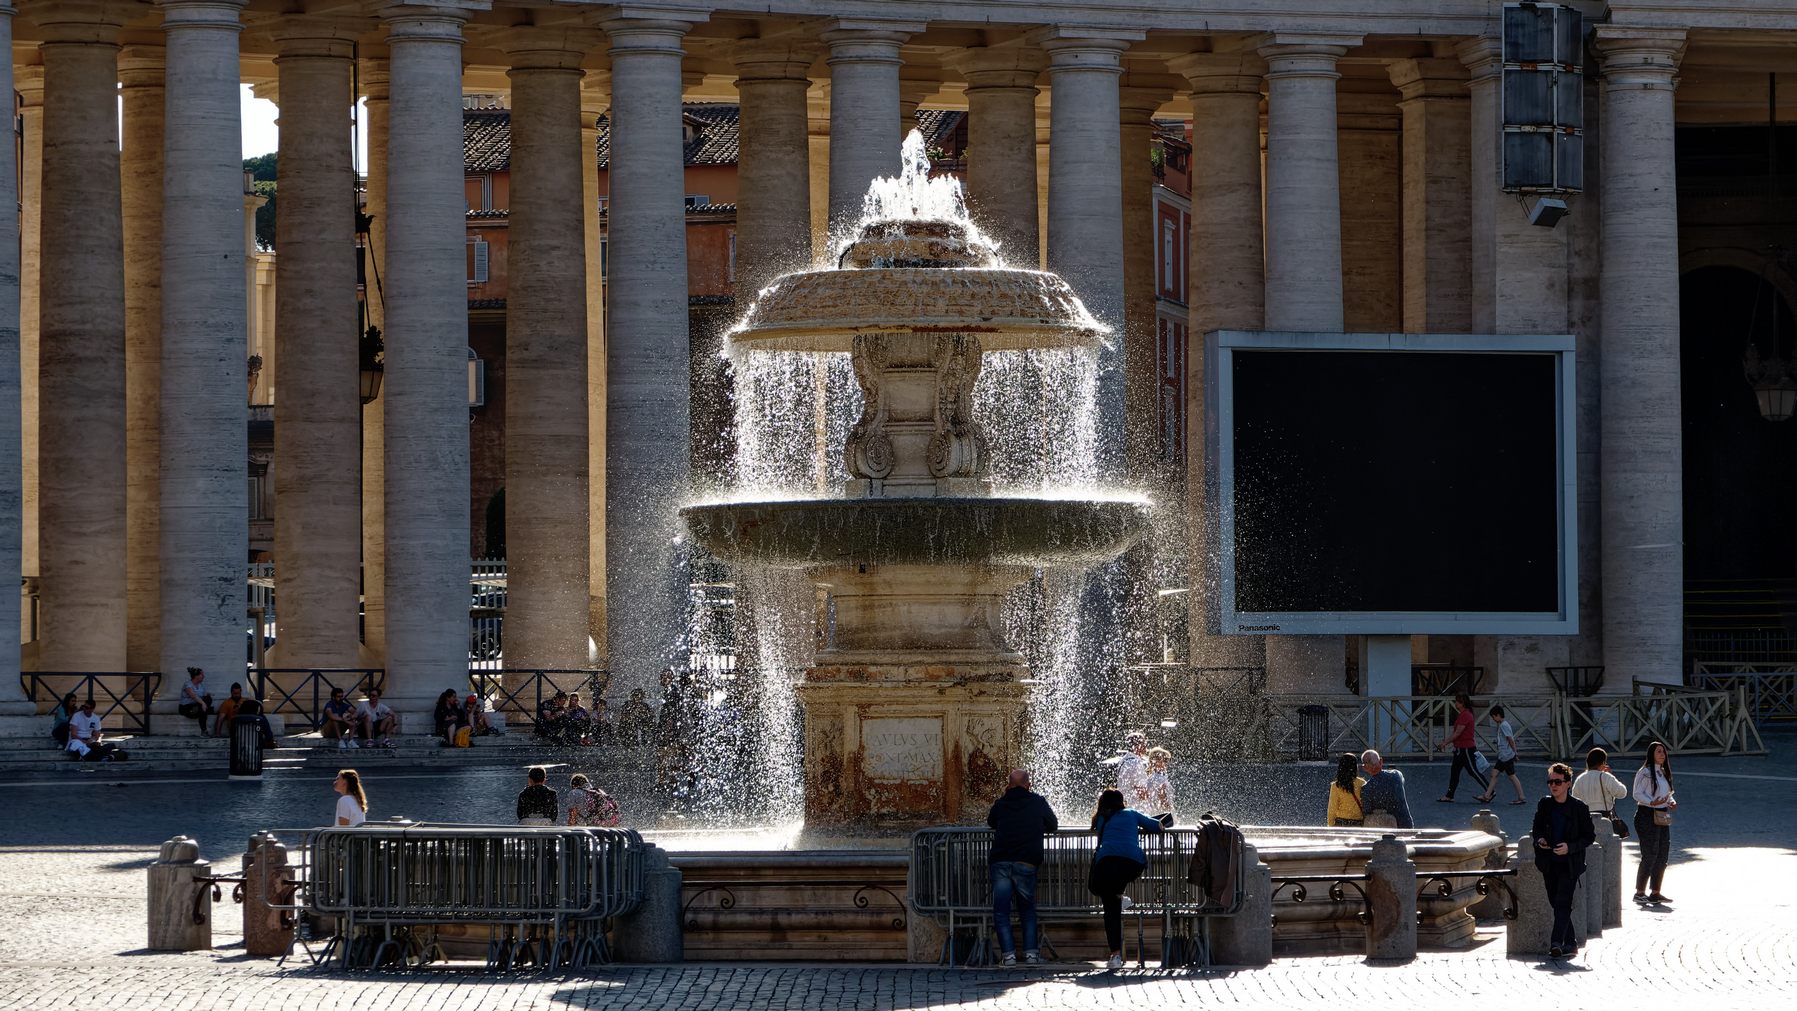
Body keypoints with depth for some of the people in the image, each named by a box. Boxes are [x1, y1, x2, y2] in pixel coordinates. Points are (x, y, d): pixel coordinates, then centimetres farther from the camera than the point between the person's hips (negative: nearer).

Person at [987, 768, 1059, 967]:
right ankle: (1031, 952, 2)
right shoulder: (1038, 802, 8)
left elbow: (990, 822, 29)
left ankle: (1008, 954, -7)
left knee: (1001, 912, 4)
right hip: (1026, 864, 0)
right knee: (1027, 911, 13)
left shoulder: (1001, 803, 10)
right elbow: (1053, 825, 21)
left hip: (1000, 862, 0)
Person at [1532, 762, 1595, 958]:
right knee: (1556, 903, 8)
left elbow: (1590, 836, -2)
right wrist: (1539, 839, -4)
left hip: (1569, 863, -5)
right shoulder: (1544, 805, 6)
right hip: (1549, 864, 5)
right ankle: (1570, 943, 18)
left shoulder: (1579, 808, -6)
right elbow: (1537, 828, 19)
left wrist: (1570, 847, -16)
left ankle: (1556, 943, -24)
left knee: (1563, 903, -15)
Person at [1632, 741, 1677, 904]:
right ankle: (1640, 893, -5)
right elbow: (1638, 794, -14)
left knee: (1662, 857, 9)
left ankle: (1656, 893, 16)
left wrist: (1672, 802, 3)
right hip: (1647, 816, -9)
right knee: (1649, 856, -10)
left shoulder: (1663, 772, 17)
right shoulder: (1644, 772, -10)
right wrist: (1652, 803, -29)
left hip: (1662, 817, 9)